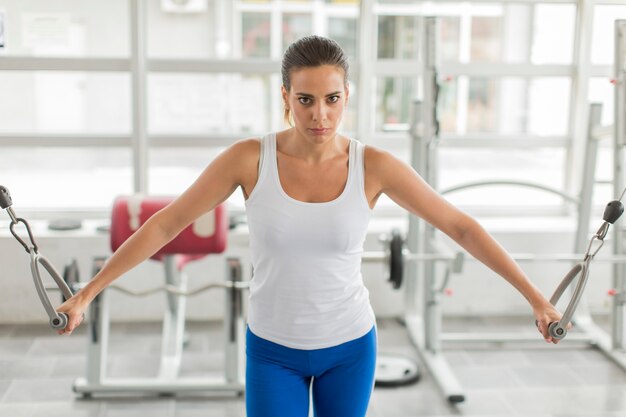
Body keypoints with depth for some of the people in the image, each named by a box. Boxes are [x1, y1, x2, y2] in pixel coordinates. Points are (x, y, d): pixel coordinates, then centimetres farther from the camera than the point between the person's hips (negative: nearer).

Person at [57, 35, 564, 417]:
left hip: (350, 346, 1)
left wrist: (535, 297, -7)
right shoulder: (248, 158, -17)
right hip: (273, 349, -1)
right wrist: (86, 294, -11)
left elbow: (462, 226, -8)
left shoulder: (374, 166, -15)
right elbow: (164, 225, -11)